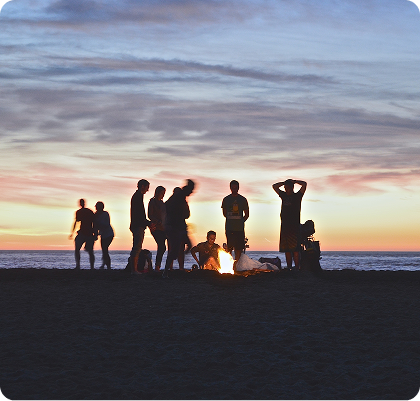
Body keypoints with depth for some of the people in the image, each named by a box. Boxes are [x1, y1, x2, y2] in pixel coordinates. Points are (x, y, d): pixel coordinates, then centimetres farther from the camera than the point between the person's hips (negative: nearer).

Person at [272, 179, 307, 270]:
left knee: (295, 249, -11)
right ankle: (289, 268, 7)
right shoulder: (284, 195, 17)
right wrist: (284, 182, 17)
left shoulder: (297, 196, 3)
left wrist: (293, 181, 4)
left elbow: (304, 184, -7)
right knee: (286, 250, 4)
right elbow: (274, 186, 25)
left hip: (294, 226, -5)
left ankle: (297, 268, -13)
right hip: (284, 226, 5)